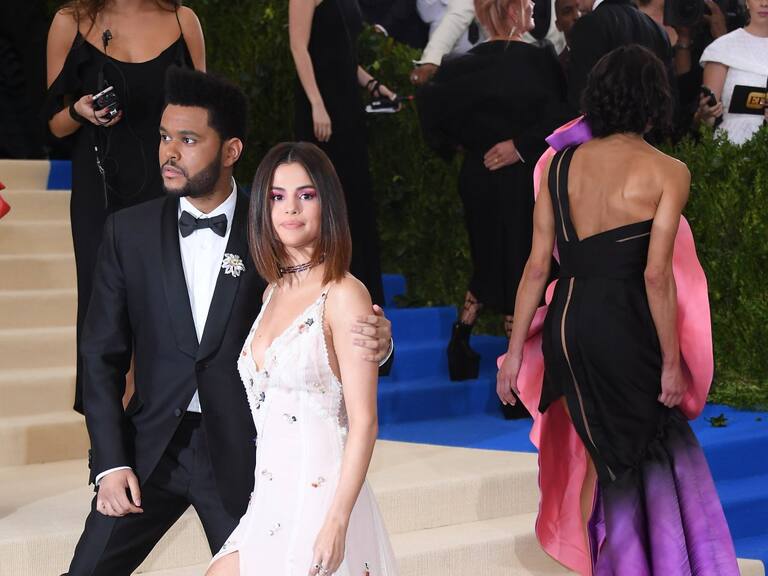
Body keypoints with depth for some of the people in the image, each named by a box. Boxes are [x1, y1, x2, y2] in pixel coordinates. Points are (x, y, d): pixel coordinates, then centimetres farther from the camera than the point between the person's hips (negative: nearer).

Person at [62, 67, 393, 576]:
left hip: (241, 453, -2)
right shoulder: (129, 231, 0)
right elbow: (103, 356, 2)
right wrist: (111, 461, -4)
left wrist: (372, 342, -23)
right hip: (152, 447, 2)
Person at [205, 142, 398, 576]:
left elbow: (363, 422, -14)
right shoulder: (274, 291, 11)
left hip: (320, 496, -7)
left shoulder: (344, 295, -11)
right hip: (270, 498, 7)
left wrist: (337, 523, -20)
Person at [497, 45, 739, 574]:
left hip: (565, 325, 4)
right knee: (639, 448, 15)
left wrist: (515, 351, 7)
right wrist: (672, 361, -6)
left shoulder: (561, 163, 3)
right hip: (624, 328, -4)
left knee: (597, 447, 24)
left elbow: (538, 265, 2)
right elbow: (656, 274, -15)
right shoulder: (667, 173, -9)